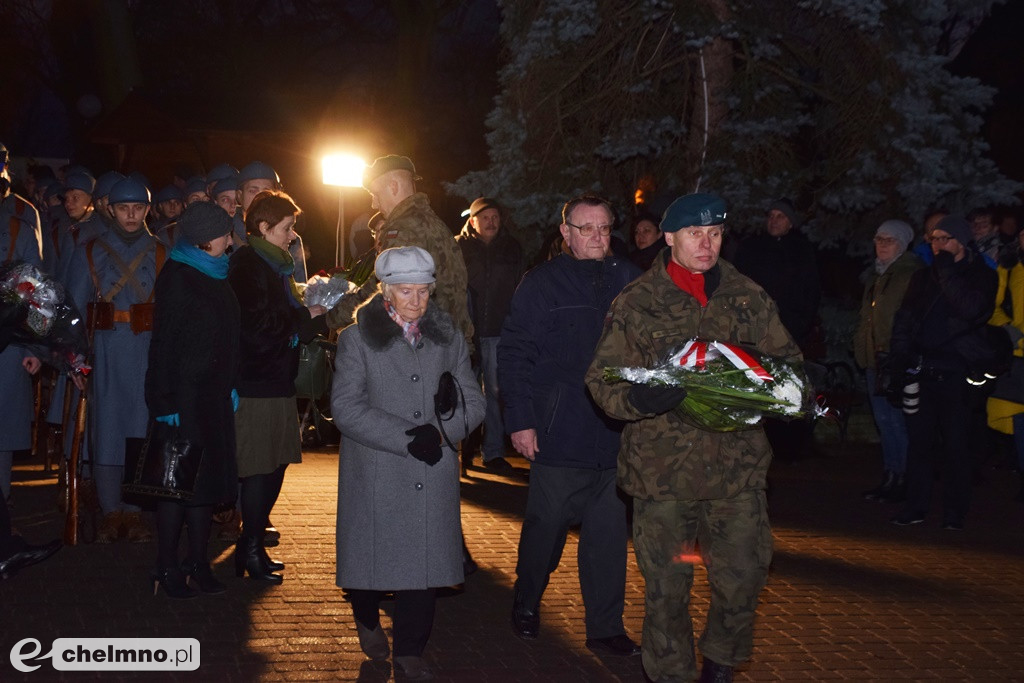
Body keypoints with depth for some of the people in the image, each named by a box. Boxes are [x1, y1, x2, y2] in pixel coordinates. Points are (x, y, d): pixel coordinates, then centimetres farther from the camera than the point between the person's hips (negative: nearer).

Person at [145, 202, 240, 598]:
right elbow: (163, 343, -13)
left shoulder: (216, 275, 13)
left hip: (214, 396, 8)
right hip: (184, 396, -7)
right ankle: (167, 569, 7)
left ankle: (198, 563, 16)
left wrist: (231, 386, 11)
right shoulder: (176, 278, -10)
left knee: (207, 477, 9)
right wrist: (166, 403, -17)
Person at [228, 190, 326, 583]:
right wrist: (306, 316, -9)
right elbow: (257, 325, -19)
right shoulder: (248, 266, -11)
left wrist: (315, 314, 9)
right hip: (256, 384, -10)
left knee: (275, 463, 11)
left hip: (277, 381, 10)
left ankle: (252, 546, 20)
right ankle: (251, 551, 3)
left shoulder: (276, 265, 19)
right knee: (258, 469, -5)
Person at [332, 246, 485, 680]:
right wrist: (406, 438, -16)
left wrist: (453, 409, -13)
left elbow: (475, 402, 11)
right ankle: (367, 619, 37)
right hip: (376, 475, -2)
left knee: (423, 560, -1)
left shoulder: (448, 338, 11)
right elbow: (346, 408, -9)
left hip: (432, 474, 2)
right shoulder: (357, 339, 1)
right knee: (374, 555, 7)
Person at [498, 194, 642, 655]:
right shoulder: (542, 283, -1)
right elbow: (514, 354, -3)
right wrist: (520, 420, -9)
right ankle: (526, 603, 32)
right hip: (559, 434, -3)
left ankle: (605, 626, 19)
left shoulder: (628, 280, 7)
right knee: (546, 524, 8)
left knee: (609, 532, 7)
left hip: (616, 435, 3)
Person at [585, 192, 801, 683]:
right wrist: (640, 398, -22)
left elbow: (787, 359, 15)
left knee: (743, 577, 3)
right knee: (665, 587, 5)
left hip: (737, 463, 2)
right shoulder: (636, 302, 0)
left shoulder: (748, 297, 8)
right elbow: (602, 379, -1)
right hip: (661, 468, -2)